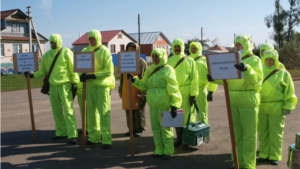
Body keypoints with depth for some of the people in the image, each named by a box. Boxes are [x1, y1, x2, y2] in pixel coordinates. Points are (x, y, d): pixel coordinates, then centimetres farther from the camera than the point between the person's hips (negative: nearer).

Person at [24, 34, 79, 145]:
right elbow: (43, 71, 14)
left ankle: (72, 135, -6)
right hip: (52, 86, 6)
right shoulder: (46, 55, 10)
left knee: (68, 110, -8)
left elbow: (73, 68, -6)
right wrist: (32, 75, -1)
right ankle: (61, 132, 23)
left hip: (65, 85, -6)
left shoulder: (66, 52, -5)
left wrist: (74, 82, -10)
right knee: (56, 111, 11)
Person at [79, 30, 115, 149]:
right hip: (89, 85, 5)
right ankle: (93, 137, 20)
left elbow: (108, 70, -11)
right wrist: (83, 75, -9)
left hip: (102, 85, -5)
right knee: (90, 111, 8)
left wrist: (93, 76, -20)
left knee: (104, 112, -4)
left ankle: (106, 140, -1)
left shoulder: (104, 51, -6)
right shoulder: (85, 51, 8)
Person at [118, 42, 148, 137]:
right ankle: (131, 128, 19)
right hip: (126, 91, 6)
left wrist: (143, 91, -12)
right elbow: (122, 77, 18)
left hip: (138, 91, -5)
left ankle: (139, 129, 11)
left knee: (138, 110, 2)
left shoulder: (141, 62, -3)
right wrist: (120, 90, 16)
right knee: (128, 110, 8)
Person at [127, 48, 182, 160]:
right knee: (155, 128, 12)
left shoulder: (167, 70, -8)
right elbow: (144, 85, 19)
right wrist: (134, 80, 6)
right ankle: (159, 150, 23)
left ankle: (168, 151, 13)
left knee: (165, 128, 1)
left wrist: (174, 105, -17)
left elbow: (173, 90, -12)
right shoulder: (150, 70, 12)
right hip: (153, 105, 7)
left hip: (164, 105, -7)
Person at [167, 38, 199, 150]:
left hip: (186, 93, -3)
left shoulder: (190, 61, -1)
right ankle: (179, 139, 25)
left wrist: (193, 94, -10)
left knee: (187, 117, 1)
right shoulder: (169, 61, 9)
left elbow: (194, 78, -4)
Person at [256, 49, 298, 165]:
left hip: (276, 109, -4)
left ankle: (275, 156, 13)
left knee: (275, 133, 2)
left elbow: (289, 92, -3)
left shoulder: (283, 74, -1)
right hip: (261, 108, 4)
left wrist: (288, 107, -9)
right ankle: (264, 154, 21)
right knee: (262, 132, 10)